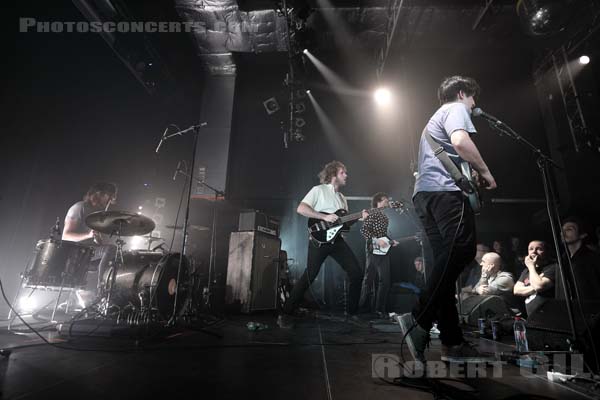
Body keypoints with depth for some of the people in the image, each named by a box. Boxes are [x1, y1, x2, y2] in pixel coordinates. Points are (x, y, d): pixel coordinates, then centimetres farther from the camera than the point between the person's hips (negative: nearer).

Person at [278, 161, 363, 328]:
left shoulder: (342, 197, 22)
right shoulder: (319, 190, -1)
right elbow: (301, 209, -14)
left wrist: (359, 218, 4)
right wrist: (324, 217, -20)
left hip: (337, 239, 7)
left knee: (357, 273, 2)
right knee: (310, 275, -10)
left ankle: (353, 312, 18)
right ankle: (286, 314, 2)